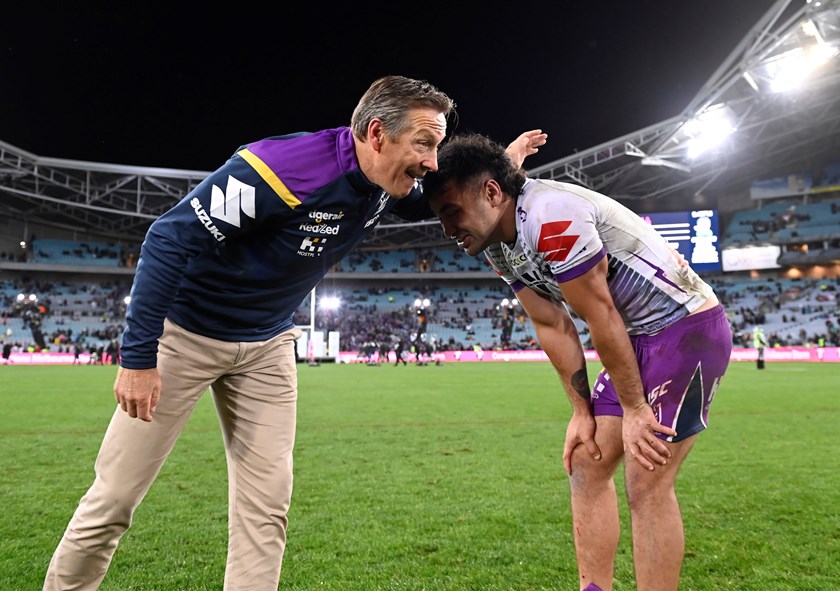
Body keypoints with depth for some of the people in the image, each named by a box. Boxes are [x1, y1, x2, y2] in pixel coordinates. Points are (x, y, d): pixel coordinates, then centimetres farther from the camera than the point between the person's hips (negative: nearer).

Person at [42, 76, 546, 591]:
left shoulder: (384, 184, -9)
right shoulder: (283, 169, -32)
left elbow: (434, 204, 15)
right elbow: (171, 239, -27)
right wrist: (138, 356, -25)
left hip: (266, 346, 6)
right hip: (185, 332, -5)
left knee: (267, 504, 3)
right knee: (117, 496, 4)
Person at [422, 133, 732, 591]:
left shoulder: (550, 215, -26)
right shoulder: (496, 246, 2)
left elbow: (601, 316, -21)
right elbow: (553, 327, 4)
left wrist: (633, 410, -12)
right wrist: (582, 411, 3)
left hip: (688, 327, -8)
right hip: (638, 339, 9)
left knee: (646, 484, -9)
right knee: (585, 465, 8)